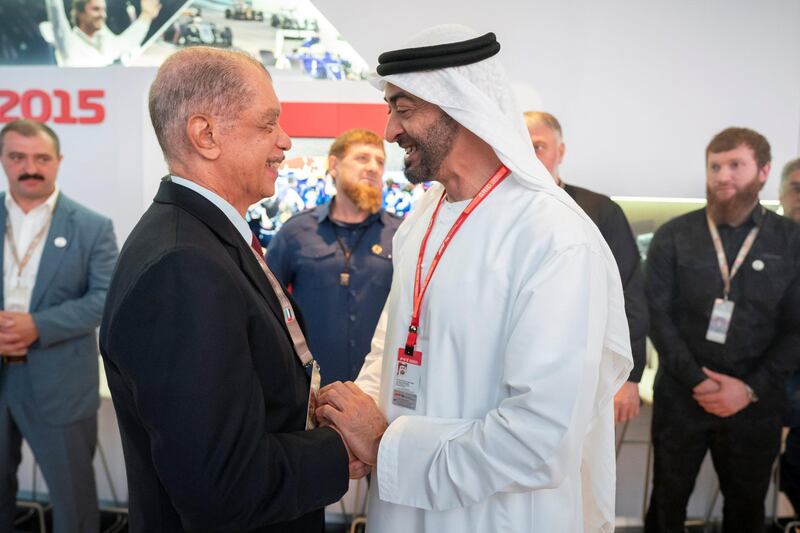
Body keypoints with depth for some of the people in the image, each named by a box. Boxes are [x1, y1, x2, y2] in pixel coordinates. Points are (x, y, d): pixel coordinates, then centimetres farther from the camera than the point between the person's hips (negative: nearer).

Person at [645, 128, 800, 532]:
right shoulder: (673, 236, -1)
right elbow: (656, 313, -6)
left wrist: (751, 388, -12)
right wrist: (696, 379, -14)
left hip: (754, 403, 1)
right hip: (680, 397, -1)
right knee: (668, 498, 13)